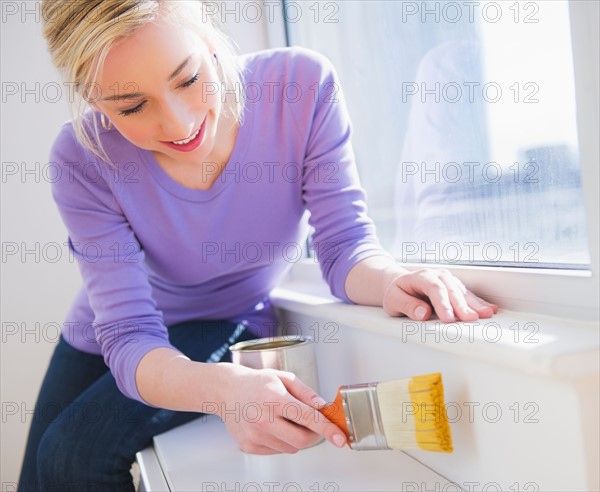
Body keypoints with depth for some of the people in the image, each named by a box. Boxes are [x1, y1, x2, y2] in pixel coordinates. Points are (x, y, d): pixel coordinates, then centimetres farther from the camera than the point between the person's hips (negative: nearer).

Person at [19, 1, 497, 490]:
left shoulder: (302, 85, -29)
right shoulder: (83, 159, -28)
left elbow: (344, 244, -25)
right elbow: (127, 335, -32)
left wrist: (390, 281, -49)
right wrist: (222, 387, -53)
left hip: (231, 329, -2)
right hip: (107, 343, 2)